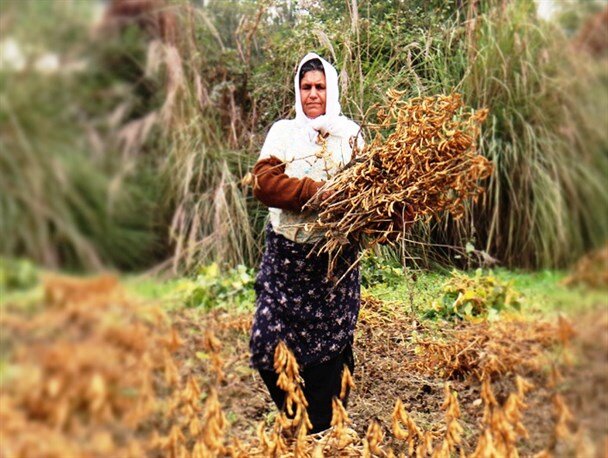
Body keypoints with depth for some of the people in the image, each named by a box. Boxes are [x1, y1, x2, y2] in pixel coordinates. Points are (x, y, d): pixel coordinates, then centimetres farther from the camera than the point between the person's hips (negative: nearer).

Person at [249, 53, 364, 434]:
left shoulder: (350, 133, 9)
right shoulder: (283, 132, 7)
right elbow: (265, 181, -6)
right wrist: (316, 192, -15)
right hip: (288, 254, 1)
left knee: (330, 343, 1)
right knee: (269, 341, -4)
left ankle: (322, 431, 15)